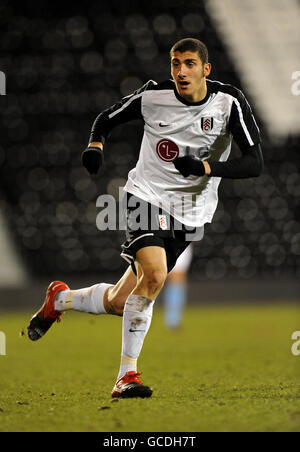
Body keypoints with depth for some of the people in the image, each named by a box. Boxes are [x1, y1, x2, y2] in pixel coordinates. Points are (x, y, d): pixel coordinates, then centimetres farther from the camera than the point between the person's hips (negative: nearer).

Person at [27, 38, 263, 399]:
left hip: (190, 215, 2)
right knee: (154, 273, -30)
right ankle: (126, 376, -21)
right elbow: (108, 117, 11)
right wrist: (95, 145, -10)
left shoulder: (228, 102, -10)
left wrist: (207, 167, -28)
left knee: (118, 303, 4)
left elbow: (254, 163, -14)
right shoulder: (153, 95, -7)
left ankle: (60, 298, 36)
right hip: (147, 196, -2)